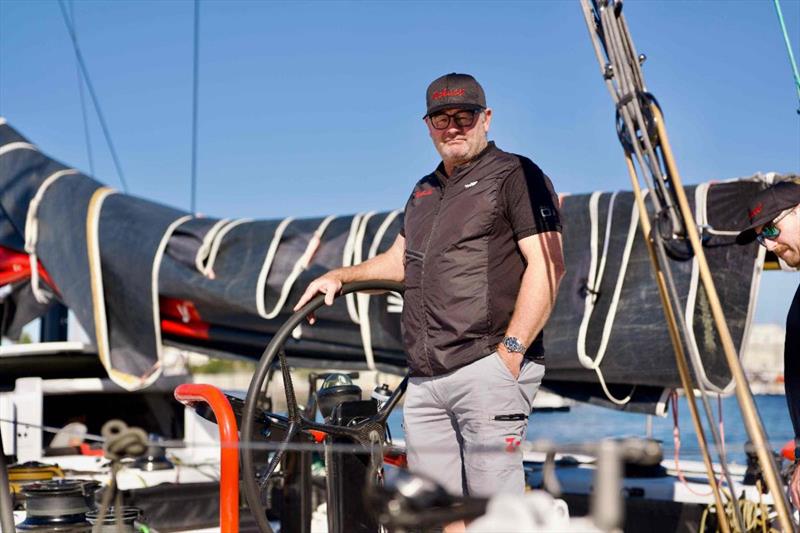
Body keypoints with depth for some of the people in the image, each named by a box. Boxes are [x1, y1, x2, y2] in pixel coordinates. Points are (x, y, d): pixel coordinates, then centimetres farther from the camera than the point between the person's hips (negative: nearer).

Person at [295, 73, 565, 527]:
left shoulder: (516, 176, -1)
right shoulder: (425, 191, 24)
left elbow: (547, 265, -11)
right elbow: (402, 260, 37)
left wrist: (512, 350, -18)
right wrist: (340, 277, 23)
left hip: (488, 368, -8)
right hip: (425, 379, 8)